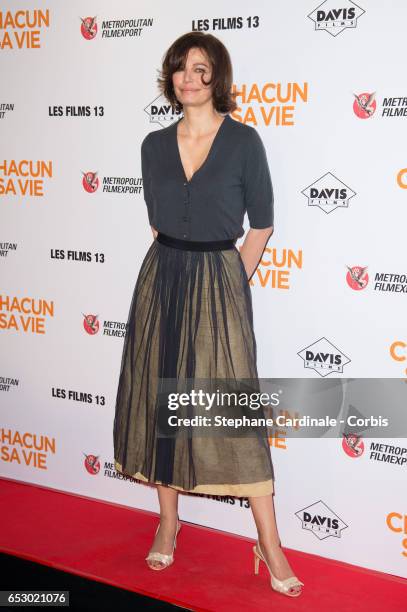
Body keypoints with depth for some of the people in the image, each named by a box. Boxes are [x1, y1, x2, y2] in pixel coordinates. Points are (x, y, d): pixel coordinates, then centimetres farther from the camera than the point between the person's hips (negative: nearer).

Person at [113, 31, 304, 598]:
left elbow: (261, 226, 1)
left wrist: (225, 281, 2)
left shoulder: (243, 141, -5)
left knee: (235, 408, -4)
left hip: (220, 280, -4)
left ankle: (270, 545, 5)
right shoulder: (155, 145, 6)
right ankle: (168, 524, 26)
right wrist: (178, 270, 9)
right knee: (161, 399, 9)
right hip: (163, 279, 4)